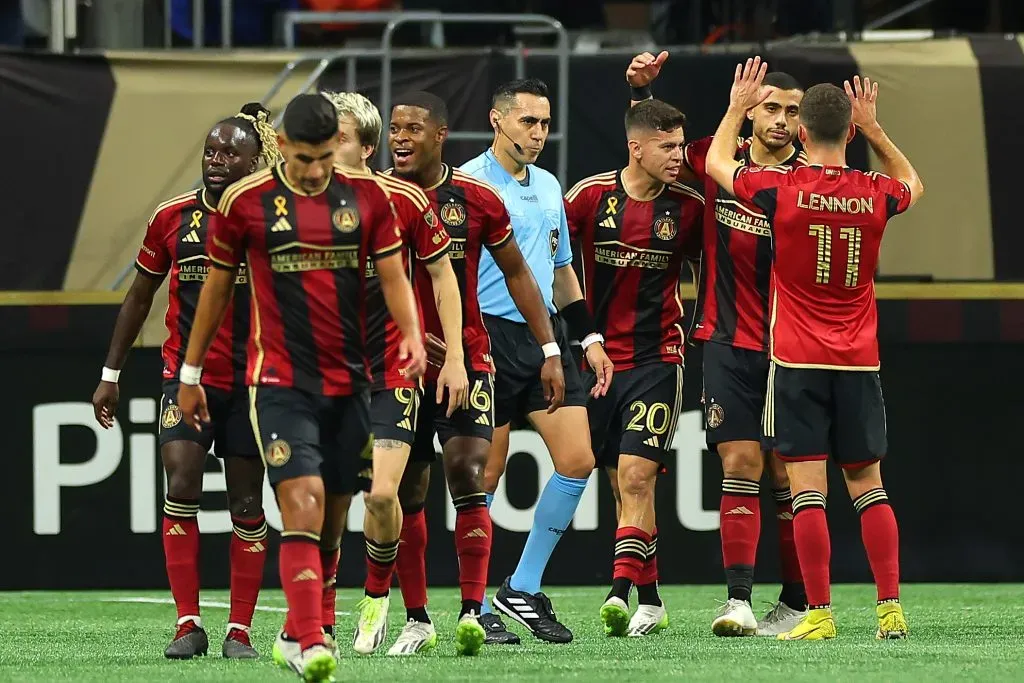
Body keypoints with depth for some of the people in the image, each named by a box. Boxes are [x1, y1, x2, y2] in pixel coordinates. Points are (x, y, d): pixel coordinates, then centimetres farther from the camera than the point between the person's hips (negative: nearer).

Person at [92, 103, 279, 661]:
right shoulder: (172, 217, 1)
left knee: (247, 504, 4)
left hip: (251, 381, -1)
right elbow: (140, 296, 12)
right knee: (181, 486, -14)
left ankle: (239, 631, 13)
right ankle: (188, 625, -10)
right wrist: (110, 374, 12)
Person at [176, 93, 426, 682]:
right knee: (302, 504, -18)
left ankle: (298, 629, 28)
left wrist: (412, 335, -15)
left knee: (330, 519, 10)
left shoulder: (367, 196, 4)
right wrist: (190, 373, 14)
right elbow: (217, 286, 9)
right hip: (280, 382, -3)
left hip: (349, 382, 3)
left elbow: (394, 277, 5)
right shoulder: (245, 202, -2)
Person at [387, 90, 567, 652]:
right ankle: (416, 618, 16)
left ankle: (472, 611, -15)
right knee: (406, 494, 6)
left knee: (468, 478, -14)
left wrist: (549, 349, 7)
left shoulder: (474, 199, -2)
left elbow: (516, 274, 9)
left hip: (465, 359, -1)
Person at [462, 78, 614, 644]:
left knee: (577, 460, -2)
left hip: (546, 339, 7)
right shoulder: (468, 184, -7)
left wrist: (588, 338, 18)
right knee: (485, 475, -3)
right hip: (490, 338, -7)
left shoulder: (548, 186, 16)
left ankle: (523, 588, 9)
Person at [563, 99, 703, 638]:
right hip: (599, 356, 2)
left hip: (657, 358, -2)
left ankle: (621, 593, -22)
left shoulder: (689, 206, -2)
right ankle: (650, 602, 16)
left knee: (636, 475, -14)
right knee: (624, 483, 7)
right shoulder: (591, 195, -3)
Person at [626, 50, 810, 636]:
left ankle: (798, 604, 10)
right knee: (739, 467, -6)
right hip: (730, 343, 1)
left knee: (790, 476, 2)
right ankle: (739, 601, -9)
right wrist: (642, 91, 6)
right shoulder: (718, 161, 3)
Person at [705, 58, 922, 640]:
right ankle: (891, 609, 4)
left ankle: (820, 614, -8)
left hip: (798, 362, -3)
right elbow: (912, 184, 26)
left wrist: (738, 106, 23)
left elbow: (717, 162, 11)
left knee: (808, 488, -5)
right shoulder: (875, 195, -1)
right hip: (859, 361, 3)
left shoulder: (782, 190, -9)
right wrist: (874, 128, 22)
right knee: (868, 485, 9)